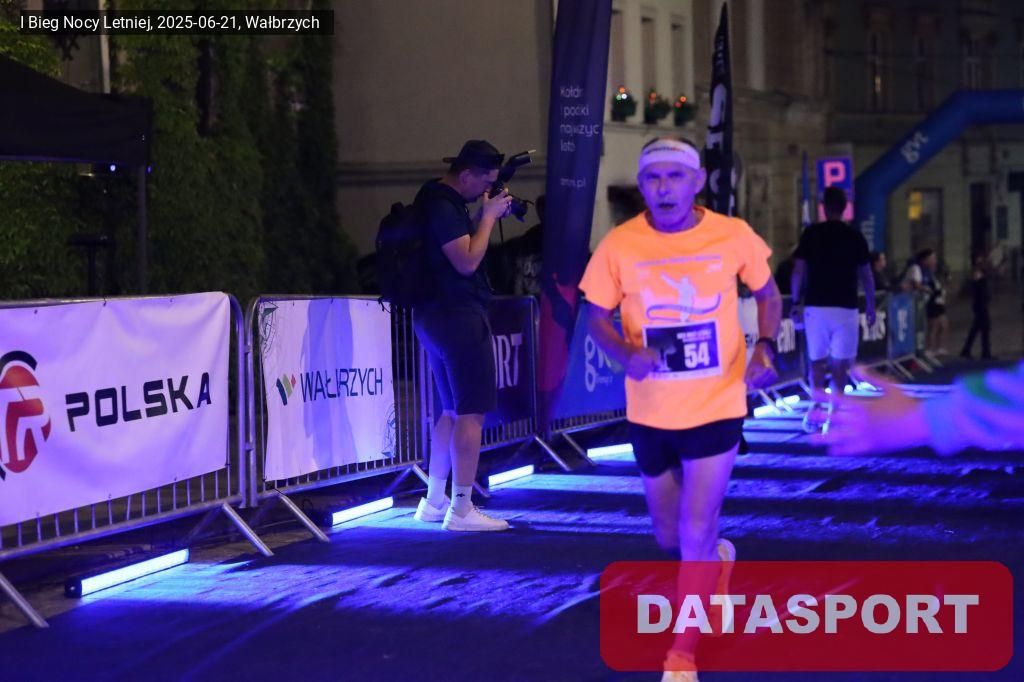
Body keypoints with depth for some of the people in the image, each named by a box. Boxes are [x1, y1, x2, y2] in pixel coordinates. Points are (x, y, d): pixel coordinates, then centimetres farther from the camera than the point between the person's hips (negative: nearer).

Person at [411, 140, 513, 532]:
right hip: (458, 317, -11)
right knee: (472, 412, -8)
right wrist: (489, 216, -13)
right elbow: (467, 261, -22)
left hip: (434, 316, 11)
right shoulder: (444, 206, -17)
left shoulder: (439, 201, 16)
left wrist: (485, 214, 10)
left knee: (453, 410, 17)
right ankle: (461, 510, -9)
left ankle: (434, 503, 21)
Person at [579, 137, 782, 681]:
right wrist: (626, 354, -20)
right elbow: (596, 318, 1)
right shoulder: (618, 246, -9)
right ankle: (718, 557, 52)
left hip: (716, 407, -2)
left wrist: (765, 349, -10)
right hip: (650, 412, 2)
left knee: (696, 535, -7)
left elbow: (768, 295, 8)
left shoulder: (734, 236, -9)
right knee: (669, 537, 16)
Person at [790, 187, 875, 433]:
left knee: (817, 360, 11)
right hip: (846, 307, -1)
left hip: (815, 306, 1)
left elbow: (798, 271, -2)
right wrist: (871, 305, 16)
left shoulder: (811, 234, 0)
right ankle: (835, 412, -1)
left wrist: (797, 302, 7)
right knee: (840, 362, 5)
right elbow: (866, 275, 5)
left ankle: (817, 406, -2)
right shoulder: (855, 237, 1)